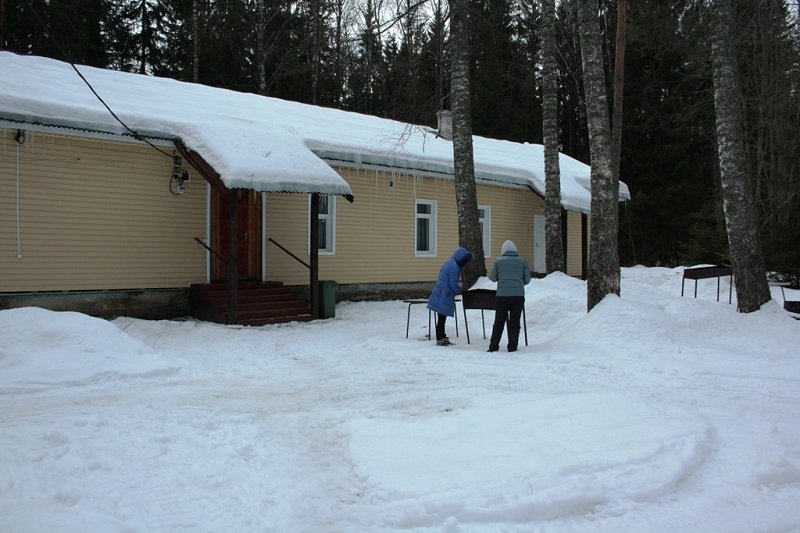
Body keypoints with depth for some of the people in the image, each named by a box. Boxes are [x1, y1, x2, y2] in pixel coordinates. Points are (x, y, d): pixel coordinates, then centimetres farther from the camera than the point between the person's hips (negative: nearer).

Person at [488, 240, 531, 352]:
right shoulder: (522, 261, 5)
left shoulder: (498, 261, 0)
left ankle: (493, 346, 6)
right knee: (514, 322, 7)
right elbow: (527, 279, 7)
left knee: (499, 322, 7)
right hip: (518, 295, 1)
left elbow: (493, 278, 5)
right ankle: (512, 347, 8)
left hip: (503, 295, -1)